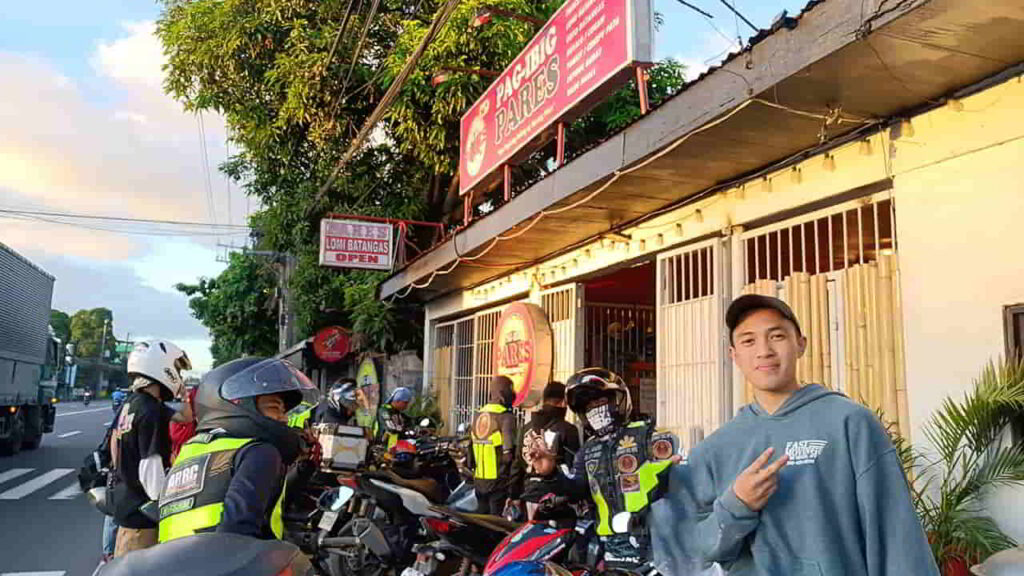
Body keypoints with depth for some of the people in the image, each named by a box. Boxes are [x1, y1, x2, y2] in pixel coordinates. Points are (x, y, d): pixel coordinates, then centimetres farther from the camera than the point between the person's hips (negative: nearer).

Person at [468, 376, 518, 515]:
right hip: (499, 481, -7)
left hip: (479, 481, 7)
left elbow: (471, 450, 13)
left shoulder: (478, 415, 8)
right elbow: (509, 455, -21)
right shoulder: (506, 417, -14)